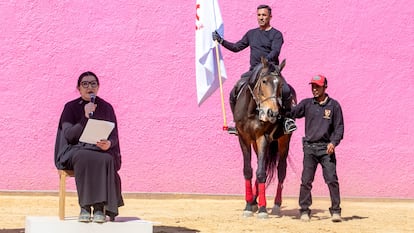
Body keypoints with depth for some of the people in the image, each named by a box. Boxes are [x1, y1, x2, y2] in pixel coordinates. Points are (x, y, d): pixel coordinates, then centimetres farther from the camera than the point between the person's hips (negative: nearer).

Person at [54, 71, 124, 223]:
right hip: (75, 151, -1)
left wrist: (109, 143, -20)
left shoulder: (106, 108, 11)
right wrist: (86, 117, -19)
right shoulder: (70, 107, 6)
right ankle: (85, 207, -35)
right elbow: (68, 135, -8)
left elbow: (114, 136, 4)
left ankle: (100, 208, -33)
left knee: (106, 161, -35)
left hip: (101, 152, 1)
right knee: (84, 158, -38)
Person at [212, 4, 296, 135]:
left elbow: (275, 52, -15)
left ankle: (287, 117, -9)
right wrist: (221, 41, 12)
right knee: (234, 94, -6)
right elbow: (237, 47, 22)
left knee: (285, 91, -29)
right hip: (254, 72, 5)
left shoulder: (276, 34, 1)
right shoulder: (251, 33, 17)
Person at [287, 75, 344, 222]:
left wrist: (334, 142, -11)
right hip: (309, 147, 2)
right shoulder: (306, 104, 9)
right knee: (306, 181, 1)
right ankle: (304, 210, 9)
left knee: (332, 179, -7)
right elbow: (290, 114, 2)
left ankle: (335, 211, 0)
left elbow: (339, 127, 2)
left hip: (326, 148, -2)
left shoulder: (334, 105, 4)